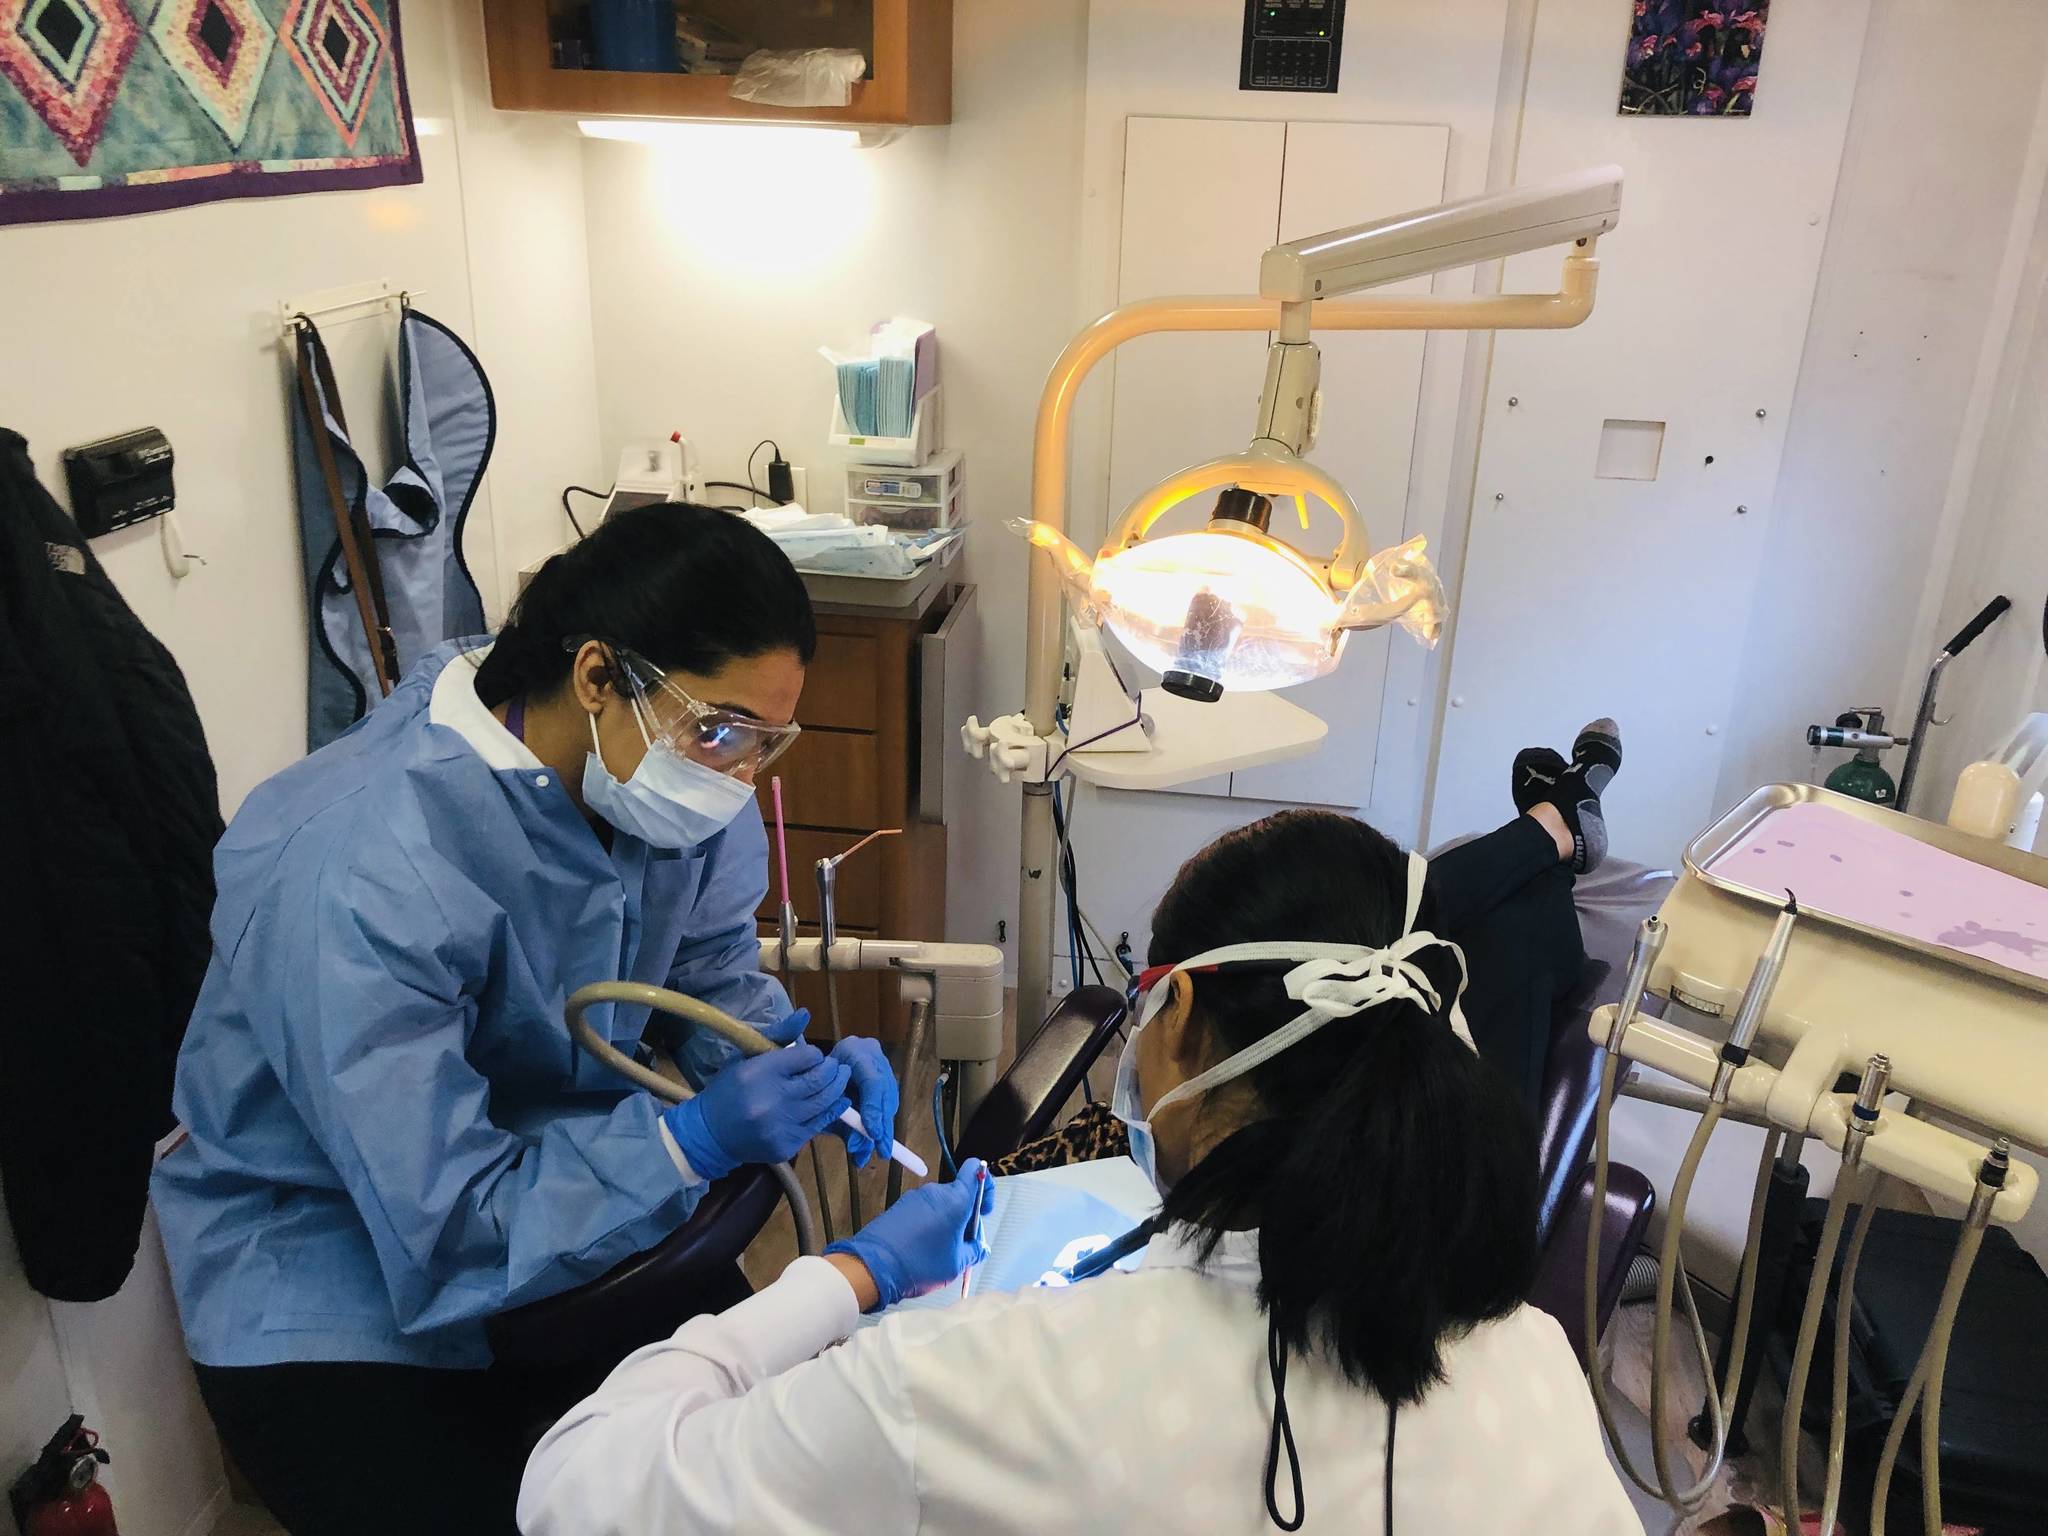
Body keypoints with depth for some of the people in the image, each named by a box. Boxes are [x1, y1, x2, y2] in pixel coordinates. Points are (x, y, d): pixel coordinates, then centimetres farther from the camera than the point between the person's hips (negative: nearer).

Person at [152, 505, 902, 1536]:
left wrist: (799, 1066, -19)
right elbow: (445, 1233, -30)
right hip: (340, 1282, -5)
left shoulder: (666, 765, -14)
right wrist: (688, 1140, -36)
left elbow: (713, 968, 0)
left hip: (564, 1186, 6)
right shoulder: (367, 875, -33)